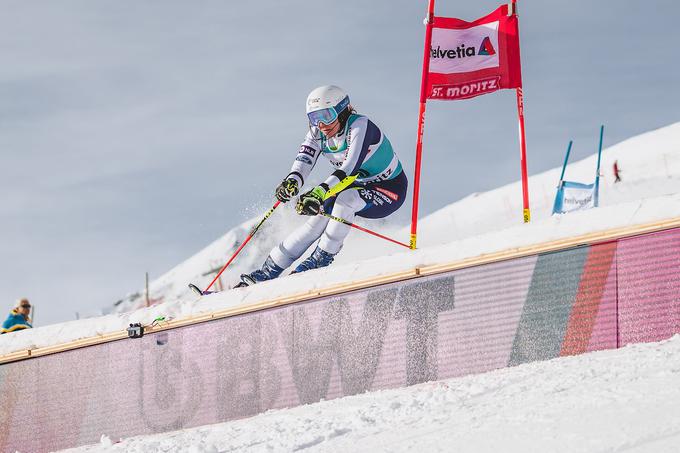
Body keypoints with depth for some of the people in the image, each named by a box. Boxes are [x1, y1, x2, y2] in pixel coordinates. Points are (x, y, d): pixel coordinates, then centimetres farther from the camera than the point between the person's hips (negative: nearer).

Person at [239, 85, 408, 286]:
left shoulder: (359, 126, -30)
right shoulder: (317, 133, -9)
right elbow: (303, 161, -23)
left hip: (390, 189, -6)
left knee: (345, 198, -34)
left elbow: (350, 167, -42)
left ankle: (321, 258, -20)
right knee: (319, 218, -16)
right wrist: (291, 182, -47)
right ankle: (268, 271, -12)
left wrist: (320, 192, -55)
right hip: (359, 186, 6)